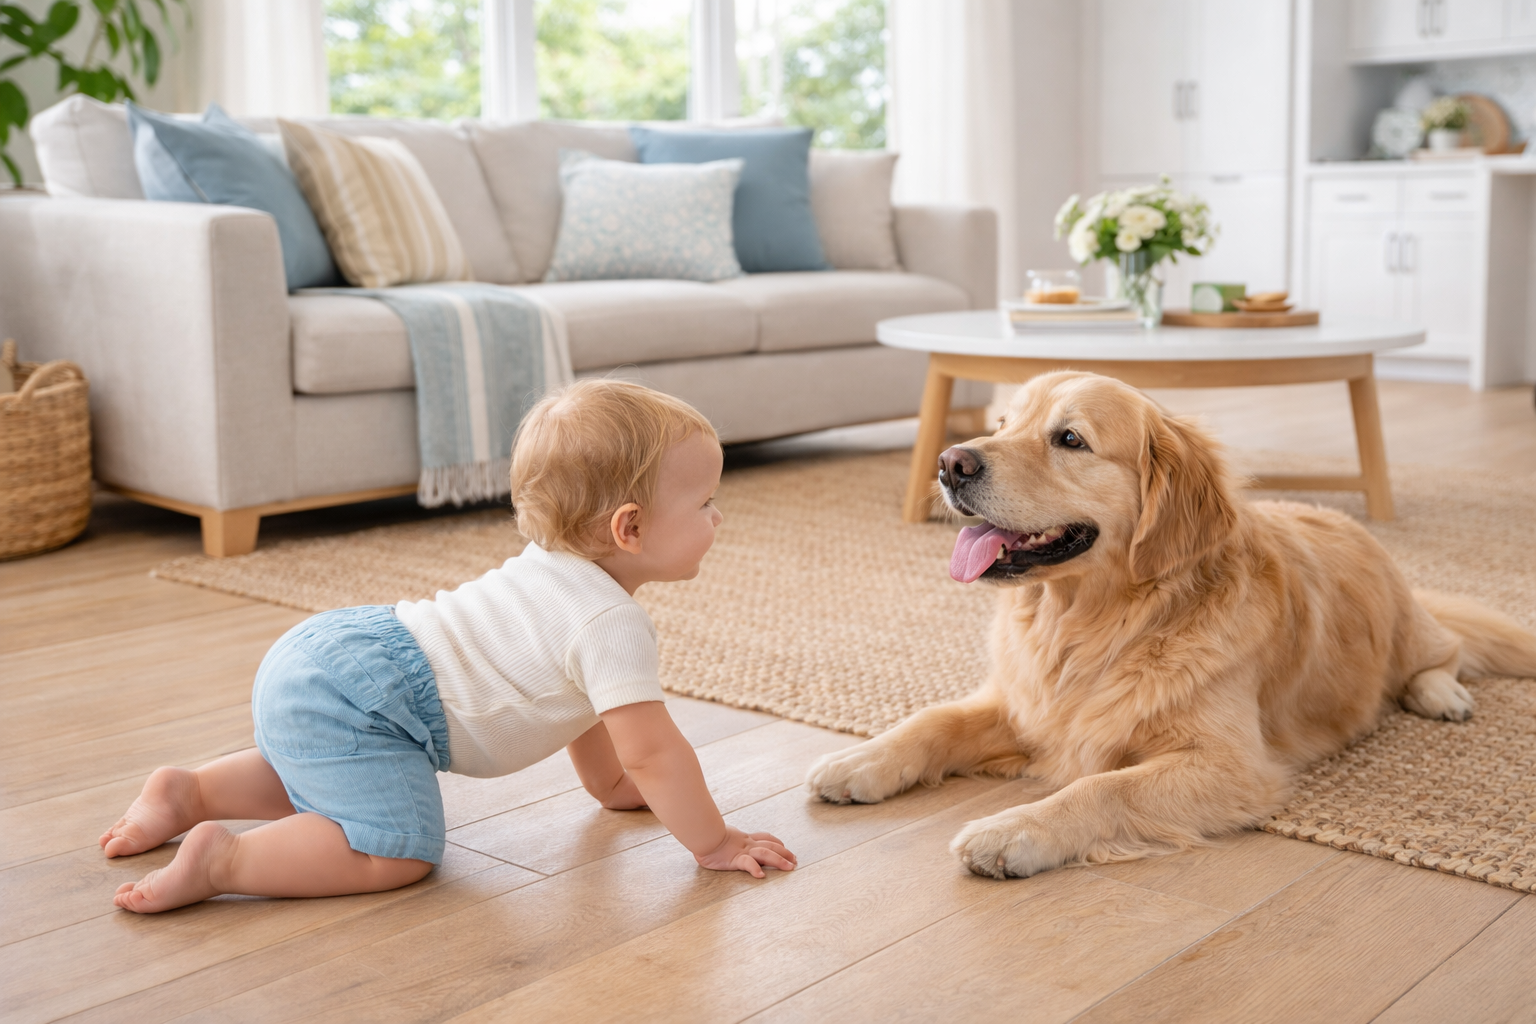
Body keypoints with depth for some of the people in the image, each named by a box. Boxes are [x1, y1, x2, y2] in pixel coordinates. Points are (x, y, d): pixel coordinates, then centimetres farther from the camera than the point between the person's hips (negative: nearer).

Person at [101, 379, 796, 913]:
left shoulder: (551, 566, 15)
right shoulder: (614, 625, -16)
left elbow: (579, 702, 30)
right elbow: (651, 749, -17)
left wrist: (612, 784, 37)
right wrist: (714, 843, -5)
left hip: (319, 655, 10)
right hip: (352, 698, -10)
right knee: (398, 853, -19)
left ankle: (189, 790, 25)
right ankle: (223, 860, -19)